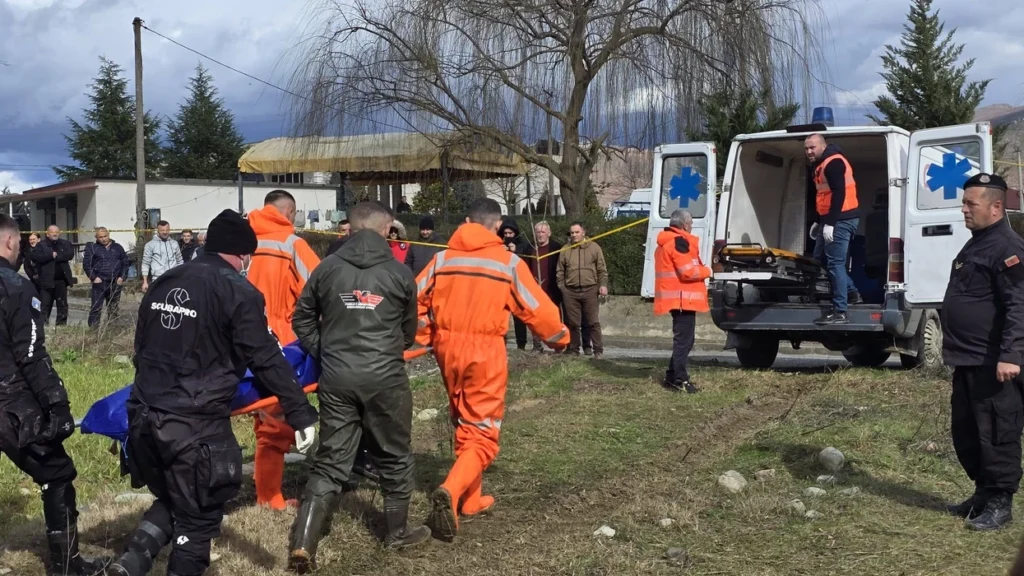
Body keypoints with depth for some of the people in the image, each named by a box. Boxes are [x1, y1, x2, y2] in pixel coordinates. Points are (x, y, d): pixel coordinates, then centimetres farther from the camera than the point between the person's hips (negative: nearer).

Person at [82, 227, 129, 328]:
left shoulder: (117, 247, 12)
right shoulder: (92, 247, 3)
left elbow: (125, 263, 12)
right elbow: (86, 264, -1)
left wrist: (122, 277, 0)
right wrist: (93, 278, -11)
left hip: (115, 284, 3)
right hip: (99, 283, -3)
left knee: (113, 309, 11)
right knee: (96, 308, -8)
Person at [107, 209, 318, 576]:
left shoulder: (163, 283, 12)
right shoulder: (239, 293, -8)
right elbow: (267, 361, -10)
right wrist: (301, 413, -5)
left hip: (145, 415, 7)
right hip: (197, 424, -7)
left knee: (172, 500, 24)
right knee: (198, 517, 8)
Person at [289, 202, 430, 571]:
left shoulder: (327, 268, 3)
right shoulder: (400, 273, -1)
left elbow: (302, 320, 10)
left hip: (336, 377, 2)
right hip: (384, 377, -2)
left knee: (330, 461, 6)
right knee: (394, 457, 16)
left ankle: (303, 544, -4)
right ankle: (397, 531, 29)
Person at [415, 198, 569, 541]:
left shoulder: (443, 258, 3)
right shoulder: (509, 262, -5)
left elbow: (414, 299, 4)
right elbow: (536, 308, -1)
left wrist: (425, 336, 18)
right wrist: (559, 336, 17)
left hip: (448, 348, 4)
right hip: (485, 351, -4)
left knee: (464, 426, 21)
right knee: (483, 432, 1)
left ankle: (470, 499, 27)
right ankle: (450, 492, -22)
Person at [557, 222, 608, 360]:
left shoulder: (594, 247, 4)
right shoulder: (565, 250, 9)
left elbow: (602, 269, 4)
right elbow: (560, 272, 13)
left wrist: (603, 285, -5)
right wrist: (561, 287, 6)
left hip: (590, 290, -2)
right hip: (570, 292, 2)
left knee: (593, 322, -2)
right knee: (573, 323, 5)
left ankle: (598, 350, 2)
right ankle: (574, 350, 14)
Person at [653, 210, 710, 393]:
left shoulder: (665, 242, 19)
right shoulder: (679, 241, -14)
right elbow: (688, 271, -21)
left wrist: (701, 270, 14)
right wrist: (707, 271, -4)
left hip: (675, 298, 10)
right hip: (683, 298, -10)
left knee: (681, 340, 17)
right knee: (684, 340, -9)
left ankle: (672, 377, 19)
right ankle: (680, 380, -10)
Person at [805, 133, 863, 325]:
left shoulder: (833, 163, -13)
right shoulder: (818, 166, 19)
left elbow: (839, 193, -22)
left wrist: (830, 223, -26)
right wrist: (821, 222, 21)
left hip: (841, 220, -11)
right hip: (830, 221, 11)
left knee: (835, 263, -12)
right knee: (820, 259, 15)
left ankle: (840, 312, -12)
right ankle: (851, 293, 24)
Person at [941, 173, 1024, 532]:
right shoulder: (975, 245, 18)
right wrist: (955, 349, 25)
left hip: (993, 365, -10)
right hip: (967, 362, 10)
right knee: (966, 434, 16)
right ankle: (983, 493, 28)